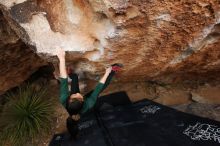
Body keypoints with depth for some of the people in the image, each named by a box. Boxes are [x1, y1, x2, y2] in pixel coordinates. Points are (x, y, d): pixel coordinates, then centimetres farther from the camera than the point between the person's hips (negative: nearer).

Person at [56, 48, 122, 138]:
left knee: (74, 76, 6)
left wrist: (62, 59, -42)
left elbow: (63, 81, -42)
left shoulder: (64, 101, -44)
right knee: (102, 86, -7)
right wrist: (106, 73, -27)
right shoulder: (87, 105, -47)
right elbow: (98, 89, -38)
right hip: (85, 100, -2)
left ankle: (71, 74, 37)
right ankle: (113, 71, 10)